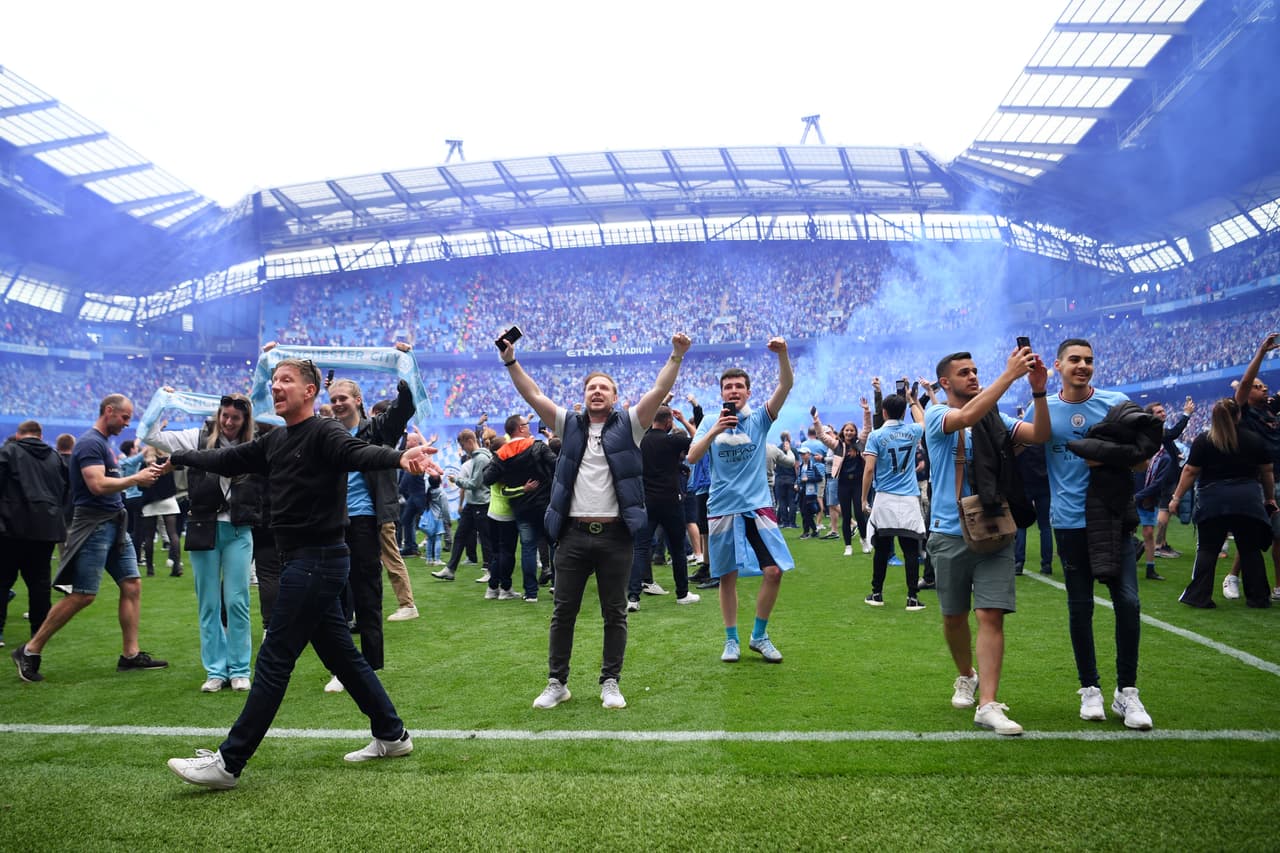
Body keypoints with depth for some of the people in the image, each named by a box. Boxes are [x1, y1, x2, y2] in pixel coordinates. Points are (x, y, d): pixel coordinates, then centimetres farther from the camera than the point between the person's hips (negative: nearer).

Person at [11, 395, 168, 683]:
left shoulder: (104, 444, 18)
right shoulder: (90, 443, -13)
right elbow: (98, 485, -24)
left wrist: (144, 475, 8)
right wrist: (135, 479, -16)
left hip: (115, 525, 10)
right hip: (94, 526, -10)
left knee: (132, 586, 5)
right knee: (82, 595, -6)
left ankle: (131, 654, 9)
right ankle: (30, 651, 7)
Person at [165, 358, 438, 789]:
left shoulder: (324, 433, -14)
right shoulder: (276, 441, 11)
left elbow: (360, 452, -33)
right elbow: (229, 460, 24)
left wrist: (399, 458, -53)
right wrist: (177, 457, 31)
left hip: (318, 561, -9)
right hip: (301, 560, 9)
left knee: (274, 661, -4)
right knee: (340, 653, 14)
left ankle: (228, 762, 4)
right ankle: (392, 735, 25)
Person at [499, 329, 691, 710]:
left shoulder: (628, 425, 5)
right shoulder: (570, 425, 11)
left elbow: (660, 390, -5)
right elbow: (534, 396, 5)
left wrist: (676, 356, -16)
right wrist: (511, 362, -4)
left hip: (615, 535, -1)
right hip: (573, 533, 2)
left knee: (615, 614, 6)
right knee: (563, 611, 7)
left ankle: (610, 683, 17)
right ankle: (557, 683, 18)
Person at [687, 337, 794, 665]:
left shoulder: (759, 419, 4)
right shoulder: (710, 423, 6)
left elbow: (786, 385, -9)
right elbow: (692, 457, -7)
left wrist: (782, 354, -25)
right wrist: (715, 431, -21)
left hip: (758, 506, 0)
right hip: (722, 509, 0)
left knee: (774, 571, -6)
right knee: (727, 576, 5)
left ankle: (759, 636, 12)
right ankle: (731, 640, 19)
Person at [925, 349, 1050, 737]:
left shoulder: (996, 420, 8)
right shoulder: (937, 416, -3)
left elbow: (1040, 435, -6)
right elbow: (967, 417, -25)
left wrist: (1038, 391, -19)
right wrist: (1009, 374, -27)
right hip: (950, 533, -1)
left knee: (992, 615, -8)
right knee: (954, 616, 12)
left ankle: (988, 705, -9)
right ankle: (967, 677, 37)